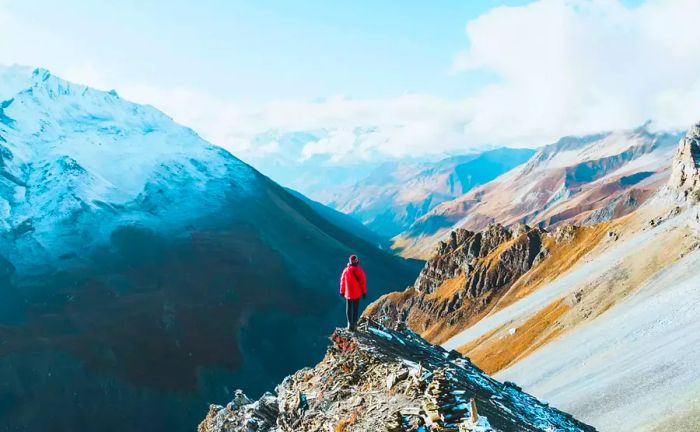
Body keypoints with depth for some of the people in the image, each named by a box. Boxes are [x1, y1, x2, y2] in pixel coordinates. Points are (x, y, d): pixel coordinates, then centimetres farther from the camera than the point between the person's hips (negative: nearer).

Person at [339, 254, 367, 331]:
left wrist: (342, 292, 12)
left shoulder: (346, 270, -7)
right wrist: (364, 292, 2)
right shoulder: (360, 271, -12)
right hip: (357, 293, -1)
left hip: (348, 293, 1)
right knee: (356, 309, 8)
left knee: (349, 309, 10)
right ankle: (354, 324, 7)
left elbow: (342, 281, 0)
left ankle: (350, 324, 6)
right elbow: (363, 282, -8)